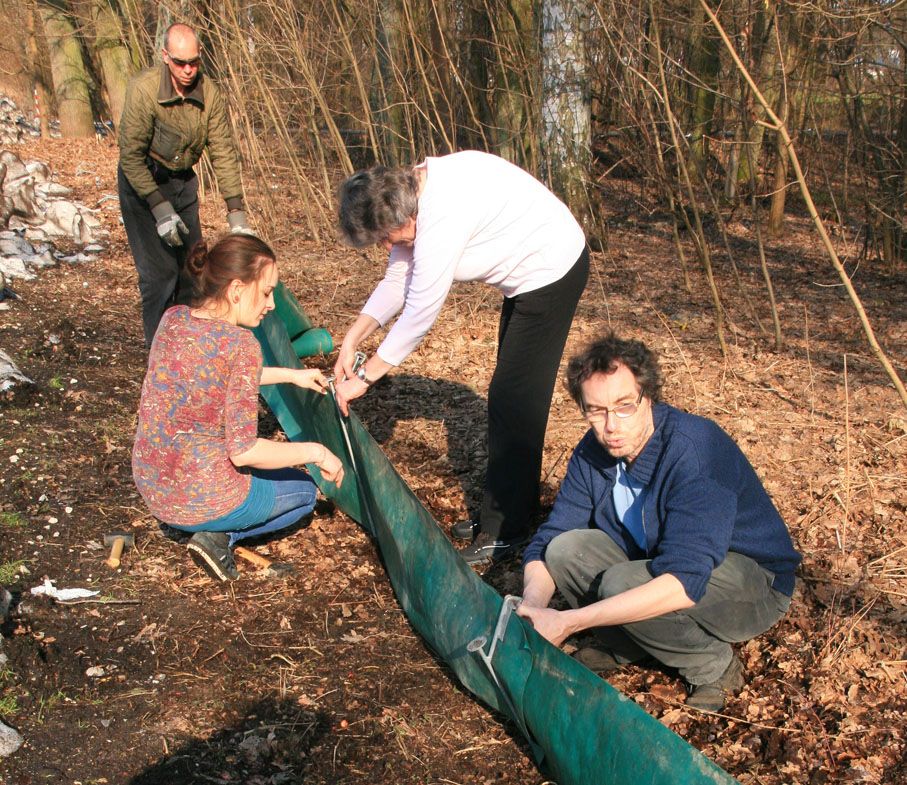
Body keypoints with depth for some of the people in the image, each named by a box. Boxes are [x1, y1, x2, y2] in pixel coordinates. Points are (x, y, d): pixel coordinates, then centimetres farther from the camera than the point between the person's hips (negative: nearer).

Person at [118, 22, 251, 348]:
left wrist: (236, 212, -16)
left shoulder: (209, 93, -14)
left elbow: (223, 153, -11)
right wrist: (160, 208, -28)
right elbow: (131, 155, -24)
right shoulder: (144, 89, -26)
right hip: (142, 182, -5)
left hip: (183, 180, 5)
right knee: (159, 270, -10)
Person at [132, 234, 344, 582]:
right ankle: (220, 535, 1)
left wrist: (289, 375, 22)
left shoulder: (173, 319, -2)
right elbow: (243, 451, -23)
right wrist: (315, 452, -10)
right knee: (304, 490, 22)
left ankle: (216, 530, 12)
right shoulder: (240, 344, -24)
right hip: (203, 498, -7)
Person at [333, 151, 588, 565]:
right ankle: (500, 511, 30)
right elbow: (397, 280, 5)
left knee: (513, 402, -8)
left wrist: (364, 377, -19)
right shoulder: (407, 193, -4)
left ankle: (504, 530, 3)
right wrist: (351, 339, -2)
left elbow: (419, 314, -28)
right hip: (528, 272, 11)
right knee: (509, 398, 17)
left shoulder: (442, 218, -33)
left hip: (551, 272, -10)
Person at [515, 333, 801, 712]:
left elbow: (684, 582, -40)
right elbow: (547, 540, -4)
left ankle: (714, 665, -6)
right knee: (566, 549, -17)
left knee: (623, 582, -32)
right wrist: (533, 609, -27)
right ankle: (620, 644, 7)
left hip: (755, 581, -6)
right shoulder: (594, 451, -9)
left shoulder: (695, 447, -31)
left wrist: (567, 621, -40)